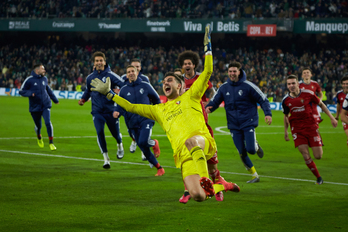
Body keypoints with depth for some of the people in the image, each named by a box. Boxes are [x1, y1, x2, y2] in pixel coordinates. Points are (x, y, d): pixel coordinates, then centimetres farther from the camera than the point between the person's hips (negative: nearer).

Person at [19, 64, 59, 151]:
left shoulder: (44, 79, 6)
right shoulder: (29, 80, -9)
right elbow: (21, 91, -4)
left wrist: (55, 99, 28)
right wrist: (30, 93, -23)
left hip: (46, 105, 2)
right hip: (35, 107, -2)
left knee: (48, 122, -16)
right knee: (38, 126, 9)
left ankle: (51, 143, -7)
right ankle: (39, 138, 43)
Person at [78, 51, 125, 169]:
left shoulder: (110, 75, -8)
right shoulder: (90, 78, 5)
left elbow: (124, 85, -13)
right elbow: (88, 91, 22)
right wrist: (83, 99, 6)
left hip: (110, 110, -2)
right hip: (97, 111, 2)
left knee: (115, 133, 8)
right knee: (100, 132, -16)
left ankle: (120, 146, 45)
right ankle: (106, 158, -8)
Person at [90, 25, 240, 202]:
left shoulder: (189, 97, 21)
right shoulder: (159, 110, 30)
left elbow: (207, 72, 16)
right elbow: (131, 107, 31)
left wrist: (207, 45, 13)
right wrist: (109, 93, 28)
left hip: (203, 142, -2)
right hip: (184, 155, 2)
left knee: (191, 141, -42)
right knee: (197, 196, -18)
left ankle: (206, 181, -38)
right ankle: (220, 186, 12)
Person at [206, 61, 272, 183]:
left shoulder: (247, 86, -7)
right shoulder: (224, 87, 4)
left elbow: (263, 99, -4)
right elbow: (215, 101, 8)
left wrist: (268, 113, -18)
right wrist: (208, 108, -15)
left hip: (248, 122, -3)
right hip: (234, 125, 4)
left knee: (251, 150, -14)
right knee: (242, 153, 1)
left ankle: (256, 146, 24)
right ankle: (255, 175, 16)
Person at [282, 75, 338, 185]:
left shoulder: (308, 94, -9)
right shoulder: (286, 100, -2)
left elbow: (321, 104, 4)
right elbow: (286, 116, 15)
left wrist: (331, 117, 3)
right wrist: (285, 131, 16)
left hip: (311, 126, -1)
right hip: (297, 129, 1)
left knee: (318, 156, -5)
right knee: (305, 156, -10)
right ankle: (318, 177, 8)